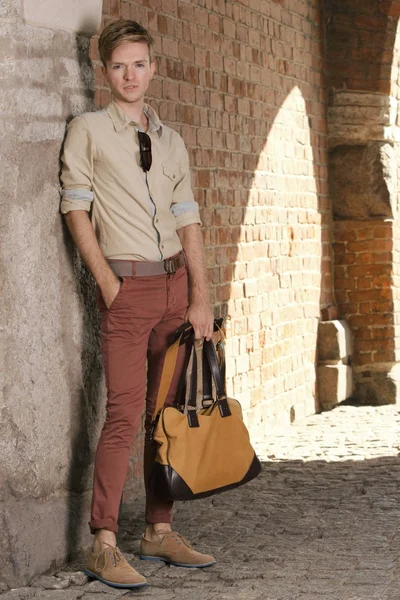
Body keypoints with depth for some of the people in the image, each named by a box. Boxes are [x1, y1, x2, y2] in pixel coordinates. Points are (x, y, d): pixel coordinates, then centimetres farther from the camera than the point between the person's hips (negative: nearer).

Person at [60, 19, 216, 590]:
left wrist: (201, 298, 2)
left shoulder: (171, 140, 14)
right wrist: (108, 283, -10)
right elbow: (76, 209, -2)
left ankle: (160, 532, 14)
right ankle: (104, 546, -6)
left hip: (176, 282, 5)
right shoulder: (88, 130, 3)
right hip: (126, 285, -5)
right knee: (125, 416, -11)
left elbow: (188, 221, 11)